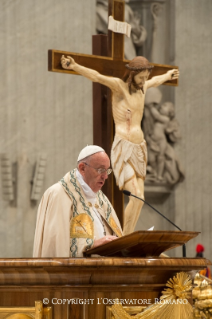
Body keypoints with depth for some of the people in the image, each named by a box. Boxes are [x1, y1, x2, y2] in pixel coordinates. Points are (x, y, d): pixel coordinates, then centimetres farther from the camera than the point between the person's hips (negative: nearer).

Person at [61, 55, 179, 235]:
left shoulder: (141, 87, 13)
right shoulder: (119, 85, -9)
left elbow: (154, 81, 38)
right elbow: (95, 76, -27)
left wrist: (168, 76, 60)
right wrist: (73, 67, -45)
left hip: (139, 149, 8)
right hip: (123, 150, -8)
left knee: (139, 198, 4)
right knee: (137, 197, -17)